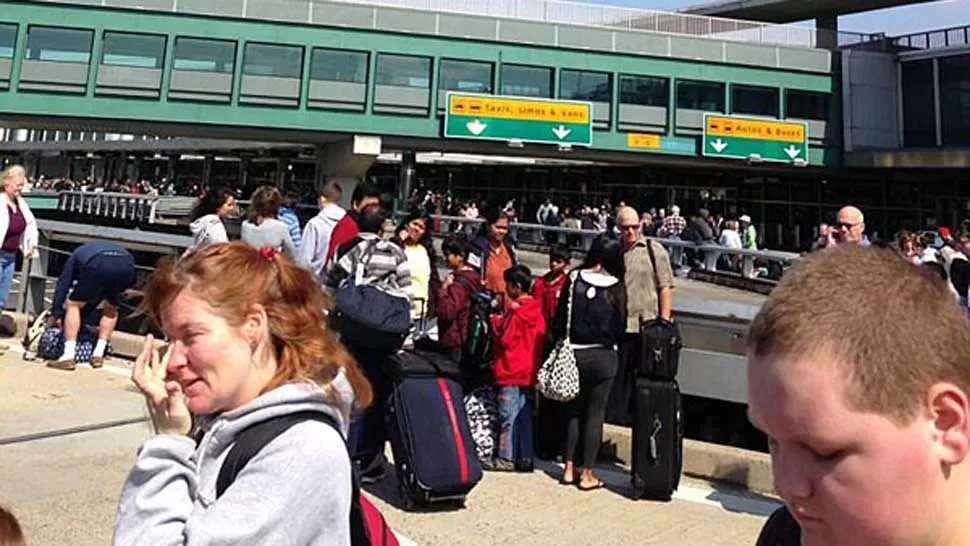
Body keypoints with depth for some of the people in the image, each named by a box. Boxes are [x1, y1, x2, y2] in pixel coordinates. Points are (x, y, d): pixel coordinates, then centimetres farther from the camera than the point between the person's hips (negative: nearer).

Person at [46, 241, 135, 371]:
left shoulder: (78, 254, 38)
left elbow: (62, 284, 34)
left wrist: (55, 314, 42)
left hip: (99, 264, -4)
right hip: (127, 264, 4)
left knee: (73, 305, 15)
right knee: (111, 309, 28)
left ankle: (68, 357, 6)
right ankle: (98, 355, 21)